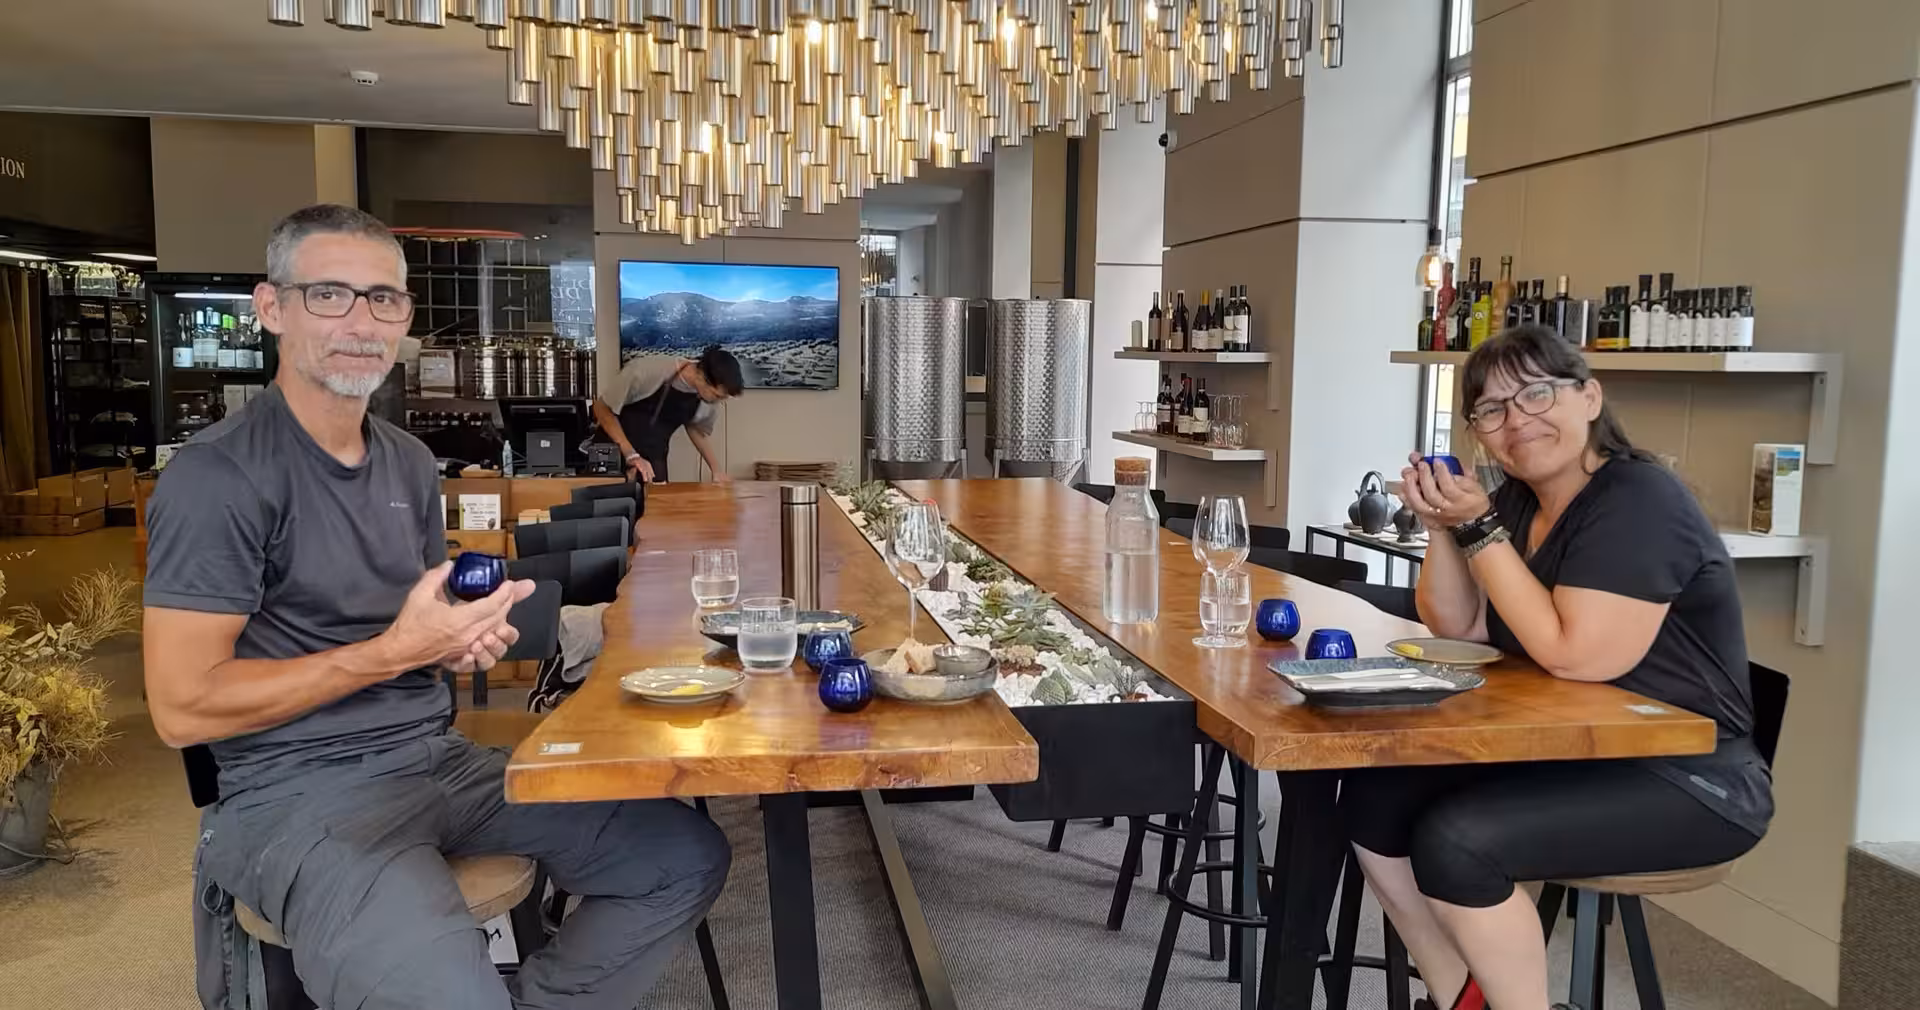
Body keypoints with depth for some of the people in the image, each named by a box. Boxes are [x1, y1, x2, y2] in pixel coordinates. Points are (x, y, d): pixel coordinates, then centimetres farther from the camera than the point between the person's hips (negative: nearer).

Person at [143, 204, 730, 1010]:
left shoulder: (409, 462, 12)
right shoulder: (219, 476, -12)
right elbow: (183, 708, -15)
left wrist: (466, 641, -1)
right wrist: (392, 651, -17)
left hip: (436, 758, 7)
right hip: (299, 790, -7)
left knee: (687, 857, -2)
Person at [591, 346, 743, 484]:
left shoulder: (706, 398, -11)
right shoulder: (647, 371, -28)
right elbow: (602, 408, -16)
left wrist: (716, 469, 6)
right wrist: (631, 454, -23)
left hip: (654, 462, 4)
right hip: (613, 454, -4)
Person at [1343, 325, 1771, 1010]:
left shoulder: (1638, 502, -18)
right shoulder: (1519, 500, 7)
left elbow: (1573, 654, -26)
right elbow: (1454, 625, 8)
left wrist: (1480, 529, -23)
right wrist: (1444, 525, -8)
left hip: (1686, 783, -8)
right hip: (1564, 755, 9)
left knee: (1457, 839, -26)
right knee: (1374, 800, -5)